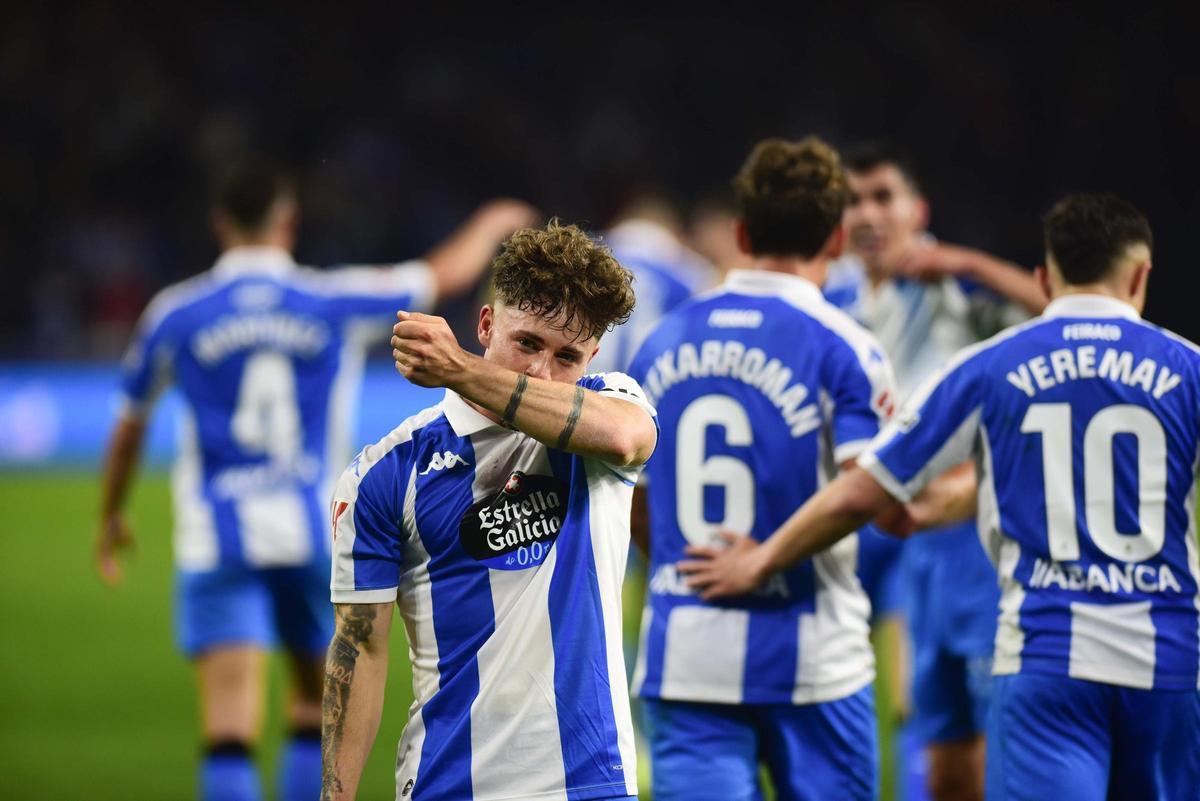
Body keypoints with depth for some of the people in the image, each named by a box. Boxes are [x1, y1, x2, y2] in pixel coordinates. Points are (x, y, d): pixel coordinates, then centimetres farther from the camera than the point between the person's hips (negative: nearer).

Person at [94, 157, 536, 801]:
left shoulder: (174, 315, 1)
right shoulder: (336, 303, 1)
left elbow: (129, 429, 13)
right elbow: (449, 273, 15)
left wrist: (111, 516, 31)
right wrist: (492, 223, 37)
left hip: (216, 540, -1)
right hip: (315, 534, 1)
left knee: (229, 732, -10)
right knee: (317, 709, 20)